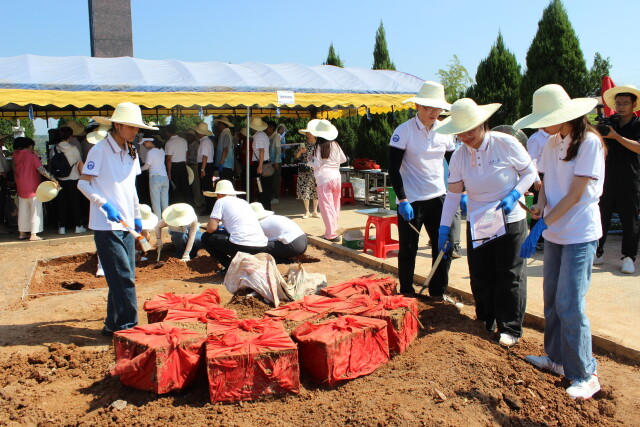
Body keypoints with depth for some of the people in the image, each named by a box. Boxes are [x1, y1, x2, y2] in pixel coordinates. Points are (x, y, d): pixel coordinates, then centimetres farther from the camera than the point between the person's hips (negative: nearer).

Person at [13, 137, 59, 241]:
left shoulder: (16, 156, 5)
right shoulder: (32, 156, -12)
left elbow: (15, 171, 13)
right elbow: (42, 170, -21)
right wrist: (54, 179, -22)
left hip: (21, 188, 6)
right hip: (33, 189, -6)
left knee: (23, 211, 14)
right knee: (35, 211, 0)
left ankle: (22, 233, 19)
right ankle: (33, 234, -4)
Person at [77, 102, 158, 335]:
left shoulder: (131, 152, 14)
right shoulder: (100, 150, -8)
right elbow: (83, 183, -10)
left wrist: (137, 216, 21)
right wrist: (104, 204, -22)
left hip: (126, 224, 7)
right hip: (106, 226, -7)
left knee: (125, 276, 10)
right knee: (122, 277, -9)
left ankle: (113, 325, 22)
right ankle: (127, 325, 0)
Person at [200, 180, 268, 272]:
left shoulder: (221, 201, 7)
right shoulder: (244, 202, 26)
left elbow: (211, 228, -1)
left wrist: (218, 227, 21)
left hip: (241, 247, -7)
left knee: (206, 238, 14)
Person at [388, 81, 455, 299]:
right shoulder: (404, 131, -10)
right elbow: (393, 169, -11)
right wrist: (402, 200, -16)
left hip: (438, 197, 5)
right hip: (411, 200, -5)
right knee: (408, 250, 3)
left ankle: (438, 292, 25)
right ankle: (406, 294, 21)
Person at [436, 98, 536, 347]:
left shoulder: (506, 144, -14)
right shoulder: (458, 156, -5)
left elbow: (530, 173, -3)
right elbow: (453, 194, -3)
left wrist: (513, 196, -20)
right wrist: (444, 228, -8)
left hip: (510, 220, -3)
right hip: (477, 222, 3)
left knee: (510, 275, 3)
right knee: (480, 275, 9)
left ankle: (511, 328, 16)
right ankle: (487, 319, 28)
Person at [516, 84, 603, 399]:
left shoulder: (589, 142, -14)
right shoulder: (553, 143, 8)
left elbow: (576, 195, -18)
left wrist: (541, 226, -21)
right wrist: (540, 206, -10)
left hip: (580, 235, -7)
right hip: (555, 232, 7)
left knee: (569, 304, -6)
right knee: (552, 298, 14)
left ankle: (585, 375, 8)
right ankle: (557, 358, 29)